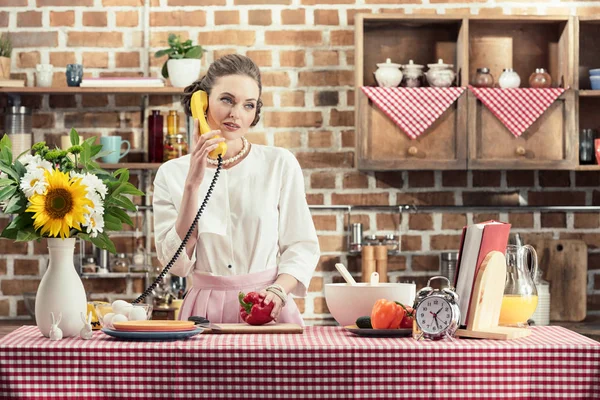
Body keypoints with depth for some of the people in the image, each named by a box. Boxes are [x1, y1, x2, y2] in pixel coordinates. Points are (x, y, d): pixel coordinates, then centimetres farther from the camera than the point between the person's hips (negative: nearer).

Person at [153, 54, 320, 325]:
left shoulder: (280, 164, 6)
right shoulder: (172, 174, 7)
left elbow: (301, 246, 8)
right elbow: (177, 264, -1)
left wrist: (279, 291, -10)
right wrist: (193, 183, -7)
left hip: (268, 312, 0)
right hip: (205, 311, 1)